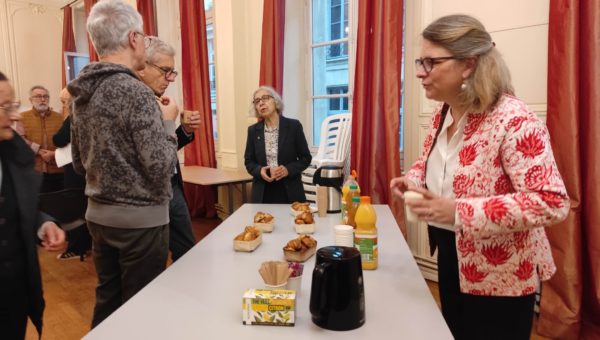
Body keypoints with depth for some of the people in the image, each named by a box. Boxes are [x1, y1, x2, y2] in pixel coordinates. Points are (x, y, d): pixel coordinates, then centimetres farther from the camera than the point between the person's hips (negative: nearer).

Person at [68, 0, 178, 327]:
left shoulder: (82, 94, 6)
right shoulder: (136, 92, -18)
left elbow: (79, 163, 13)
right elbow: (160, 166, -19)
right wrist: (168, 121, -6)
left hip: (98, 215, 8)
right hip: (139, 219, -7)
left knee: (108, 299, 20)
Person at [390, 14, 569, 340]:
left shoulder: (513, 120, -25)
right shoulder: (443, 113, 0)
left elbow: (552, 202, -29)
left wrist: (458, 211, -36)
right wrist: (413, 180, -7)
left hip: (500, 276, -7)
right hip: (451, 255, 8)